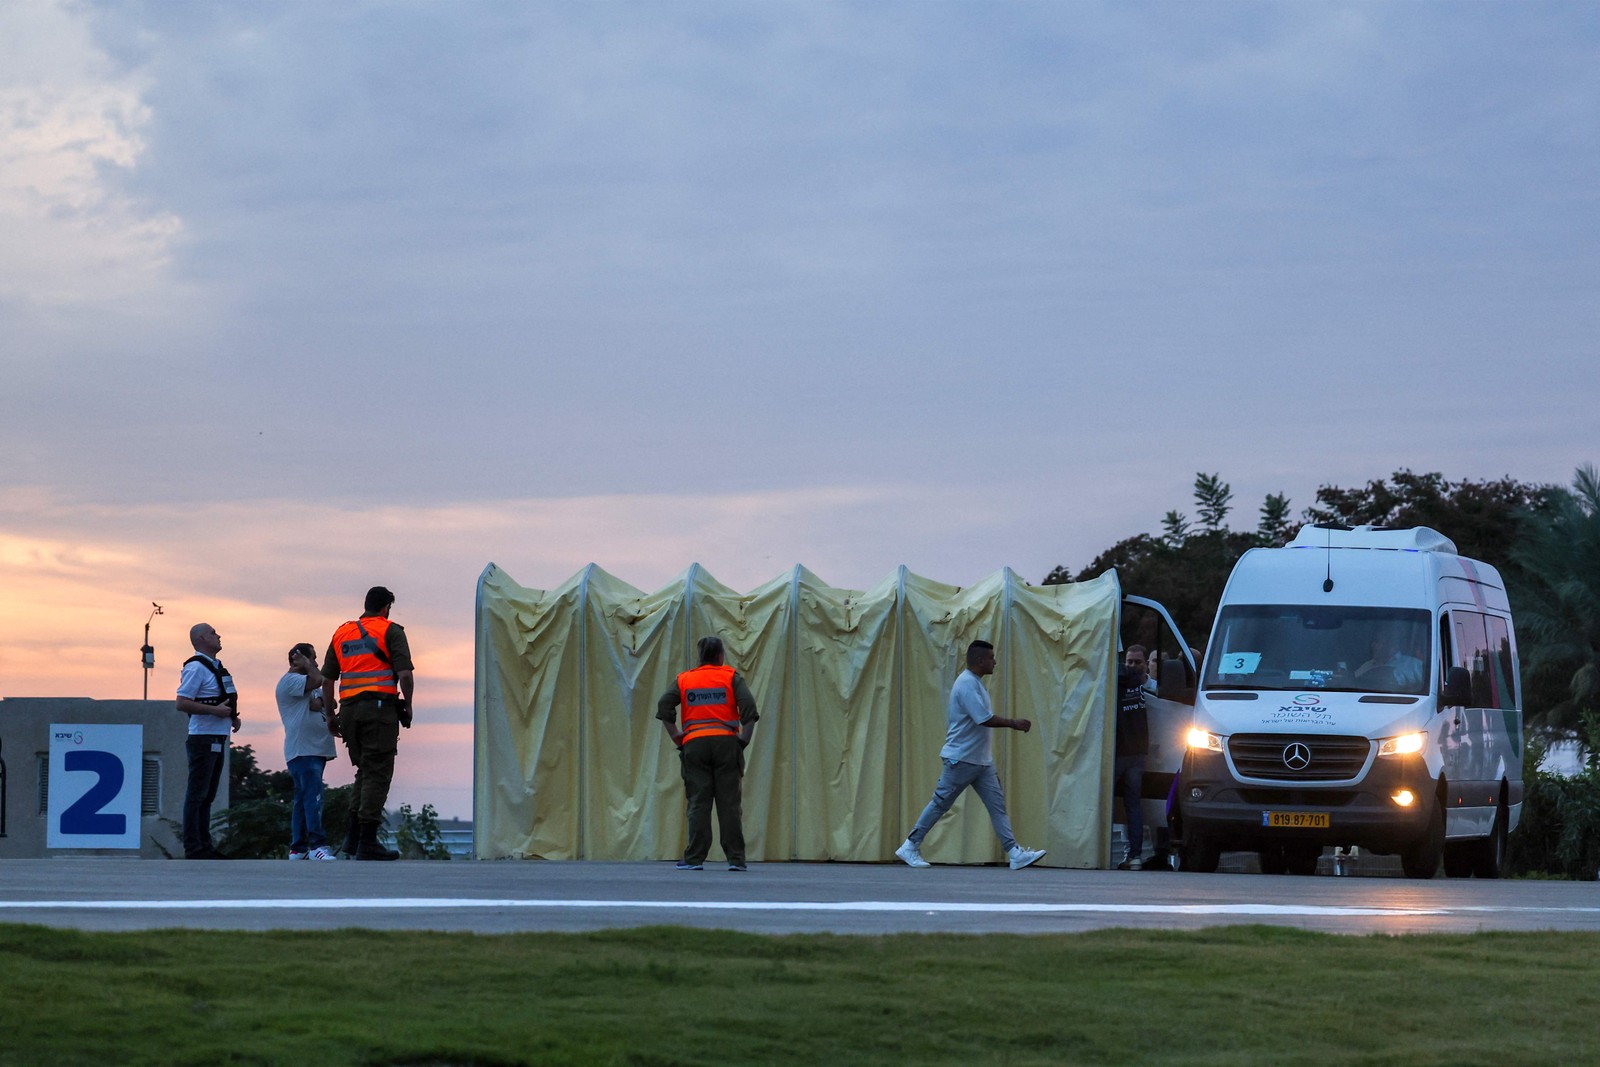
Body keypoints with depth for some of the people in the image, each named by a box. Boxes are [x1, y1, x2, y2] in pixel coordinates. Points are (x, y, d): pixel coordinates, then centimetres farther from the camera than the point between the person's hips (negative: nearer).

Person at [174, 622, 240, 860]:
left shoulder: (215, 666, 18)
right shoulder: (195, 667, -11)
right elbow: (182, 704, -20)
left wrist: (232, 716, 12)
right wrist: (215, 711, -21)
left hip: (217, 740, 9)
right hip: (203, 739, -9)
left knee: (207, 796, 12)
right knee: (197, 795, -7)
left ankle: (205, 845, 16)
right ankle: (193, 848, -7)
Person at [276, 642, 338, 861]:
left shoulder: (306, 683, 25)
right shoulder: (290, 681, -6)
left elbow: (320, 703, 12)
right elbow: (318, 680, -19)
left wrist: (317, 701, -9)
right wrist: (305, 663, -4)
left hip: (316, 750, 10)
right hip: (302, 750, -10)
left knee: (304, 798, 10)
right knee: (313, 796, -19)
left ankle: (298, 848, 12)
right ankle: (317, 845, -26)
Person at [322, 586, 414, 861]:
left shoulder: (341, 633, 17)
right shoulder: (390, 631, 1)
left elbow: (327, 679, 17)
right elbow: (404, 673, -9)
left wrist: (331, 712, 24)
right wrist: (408, 705, 4)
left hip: (349, 709, 6)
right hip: (380, 705, -6)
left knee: (365, 771, 18)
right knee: (377, 774, -4)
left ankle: (354, 835, 12)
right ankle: (367, 841, -10)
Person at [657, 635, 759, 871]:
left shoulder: (684, 680, 11)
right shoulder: (731, 677, 6)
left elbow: (663, 708, 1)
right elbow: (748, 707, -6)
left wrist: (676, 737, 6)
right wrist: (744, 738, 1)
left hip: (694, 745, 1)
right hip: (726, 742, -1)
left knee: (698, 803, 1)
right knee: (729, 803, 1)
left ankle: (695, 858, -4)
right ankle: (735, 858, -1)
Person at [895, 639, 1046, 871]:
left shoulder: (975, 683, 12)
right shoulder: (967, 685, -19)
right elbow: (985, 719, -25)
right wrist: (1013, 723, -17)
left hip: (981, 761, 9)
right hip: (961, 760, -9)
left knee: (997, 804, 1)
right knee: (940, 804, 0)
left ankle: (1014, 853, -5)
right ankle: (910, 847, 11)